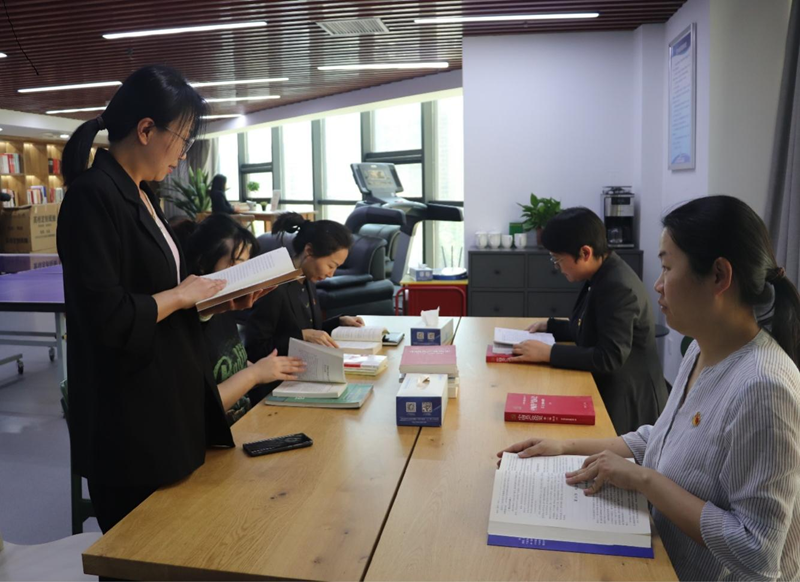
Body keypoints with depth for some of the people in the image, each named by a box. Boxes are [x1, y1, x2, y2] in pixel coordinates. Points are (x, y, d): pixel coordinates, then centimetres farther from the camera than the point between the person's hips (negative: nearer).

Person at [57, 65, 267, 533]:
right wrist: (181, 295, -13)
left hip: (170, 404, 9)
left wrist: (221, 300, 5)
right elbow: (105, 316, -25)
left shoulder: (142, 196, 11)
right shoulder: (93, 197, -18)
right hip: (128, 420, -9)